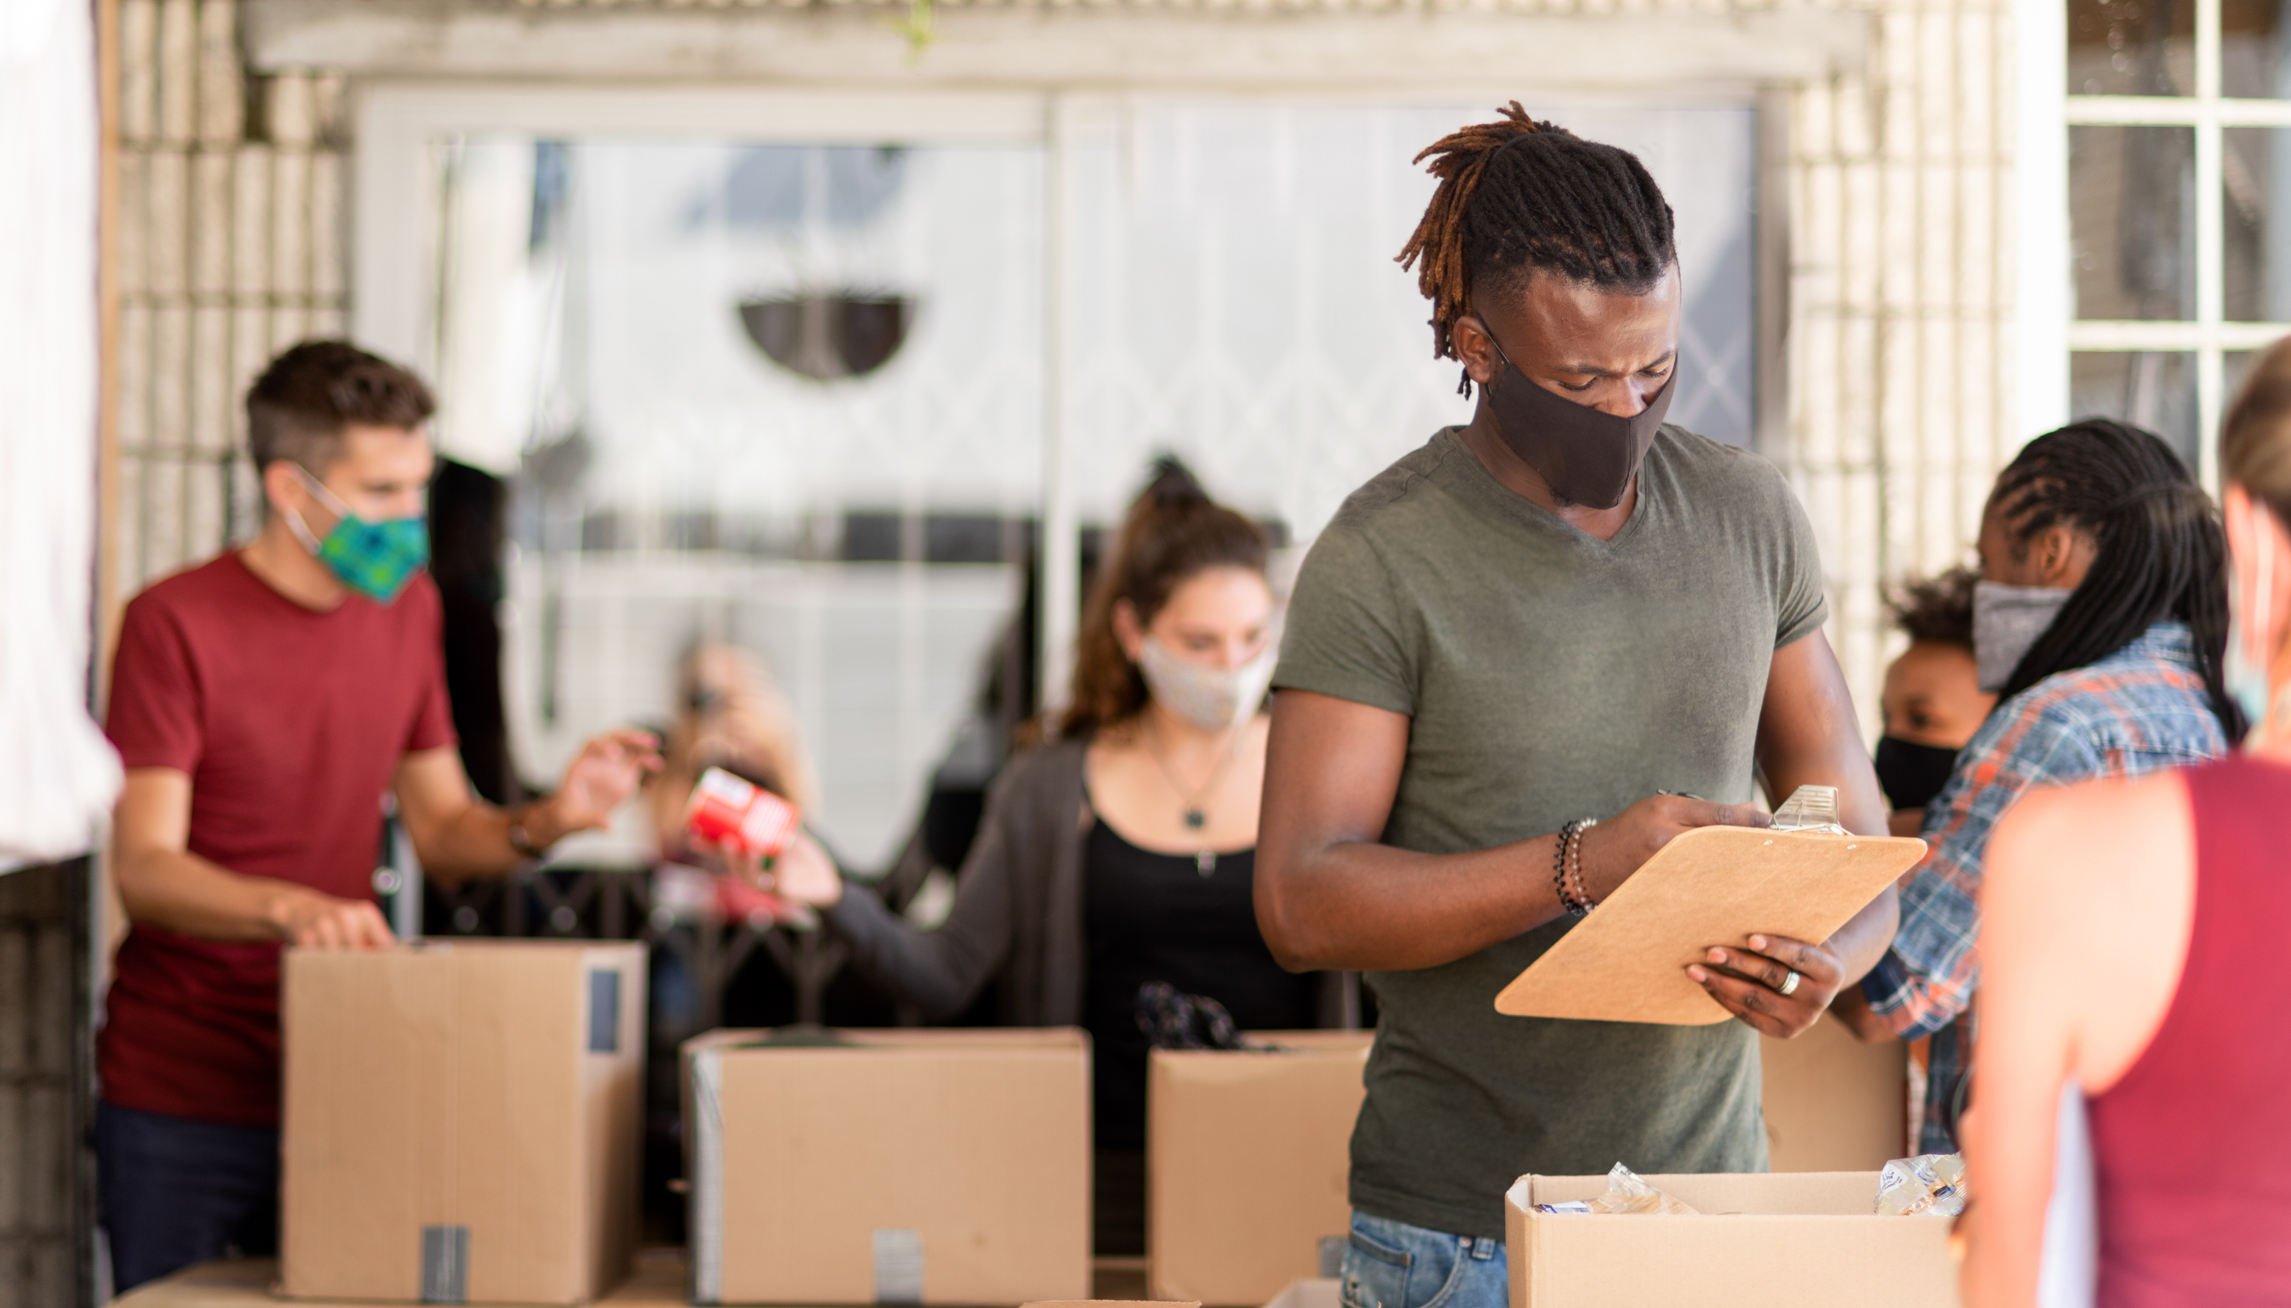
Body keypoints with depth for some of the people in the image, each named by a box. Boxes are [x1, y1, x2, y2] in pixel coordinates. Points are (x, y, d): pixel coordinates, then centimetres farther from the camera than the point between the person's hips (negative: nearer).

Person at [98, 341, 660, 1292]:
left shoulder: (407, 608, 8)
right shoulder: (175, 623, -11)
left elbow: (440, 831, 11)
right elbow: (145, 871, -18)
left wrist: (543, 823, -10)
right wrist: (287, 907, -36)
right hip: (181, 1102, -5)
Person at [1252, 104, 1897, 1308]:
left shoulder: (1747, 513, 6)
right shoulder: (1380, 561, -9)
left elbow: (1850, 825, 10)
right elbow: (1300, 901, -14)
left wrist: (1827, 959, -13)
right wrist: (1581, 867, -26)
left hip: (1713, 1199, 4)